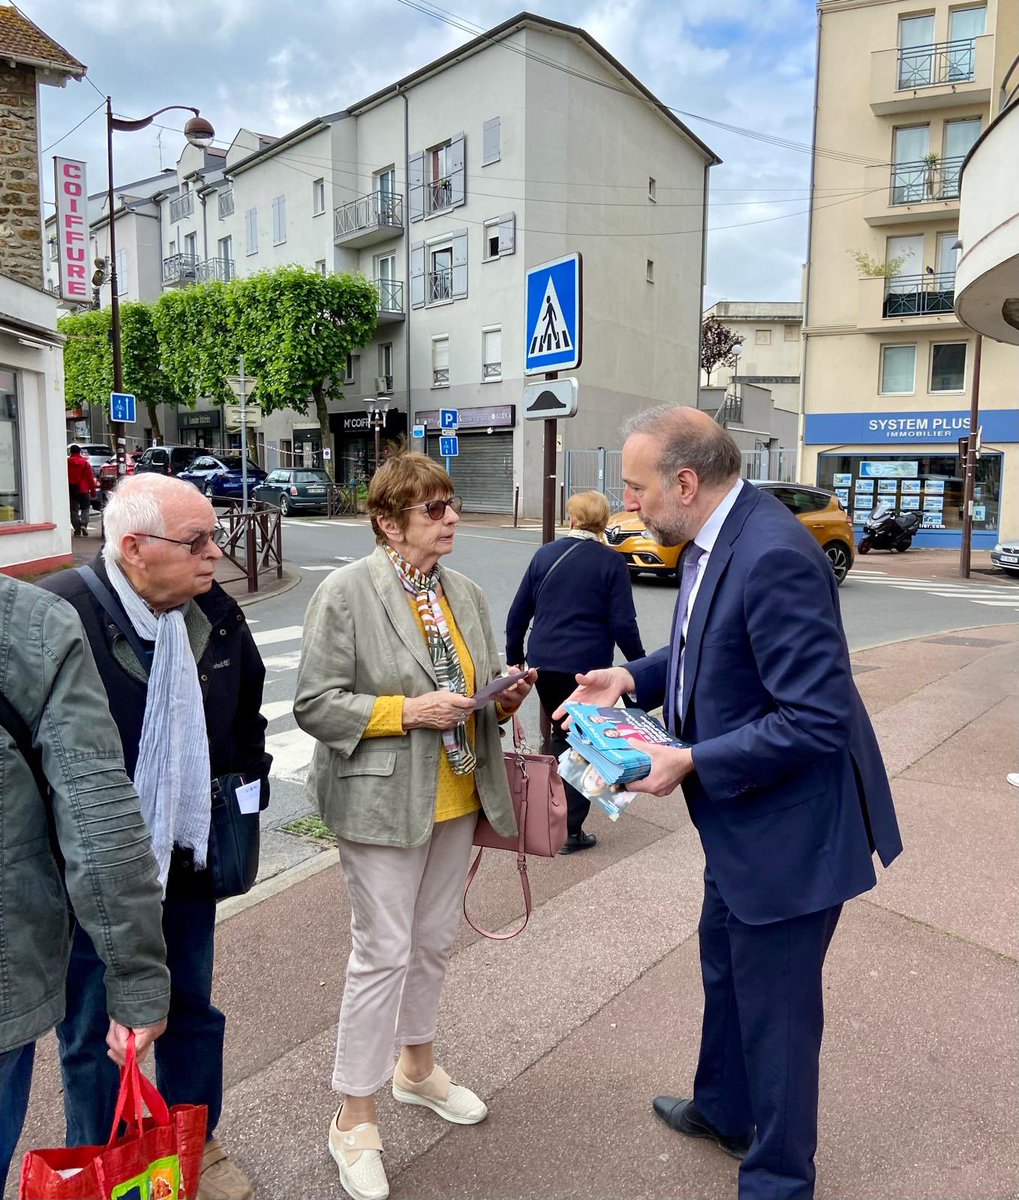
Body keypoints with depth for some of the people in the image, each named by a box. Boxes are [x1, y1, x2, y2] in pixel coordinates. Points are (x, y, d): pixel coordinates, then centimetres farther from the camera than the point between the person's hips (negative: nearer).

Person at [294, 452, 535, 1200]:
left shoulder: (466, 594, 7)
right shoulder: (347, 593, -13)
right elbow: (314, 704, -14)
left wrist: (506, 699, -6)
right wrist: (405, 711, -22)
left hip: (456, 798, 6)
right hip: (384, 801, -6)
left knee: (435, 942, 19)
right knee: (384, 954, 2)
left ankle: (415, 1065, 43)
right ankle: (355, 1118, 22)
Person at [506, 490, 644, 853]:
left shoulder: (545, 555, 6)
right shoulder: (611, 562, -6)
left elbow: (518, 614, 8)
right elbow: (623, 625, -8)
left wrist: (514, 659, 19)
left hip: (543, 664, 4)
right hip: (586, 668, -4)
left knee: (559, 733, 22)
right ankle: (570, 830, 13)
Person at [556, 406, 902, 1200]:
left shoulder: (774, 555, -30)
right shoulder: (716, 537, 0)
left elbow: (816, 719, -30)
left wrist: (689, 763, -25)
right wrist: (633, 678, -1)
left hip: (789, 823, -10)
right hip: (741, 816, 10)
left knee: (775, 1006, 11)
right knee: (724, 967, 28)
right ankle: (722, 1111, 53)